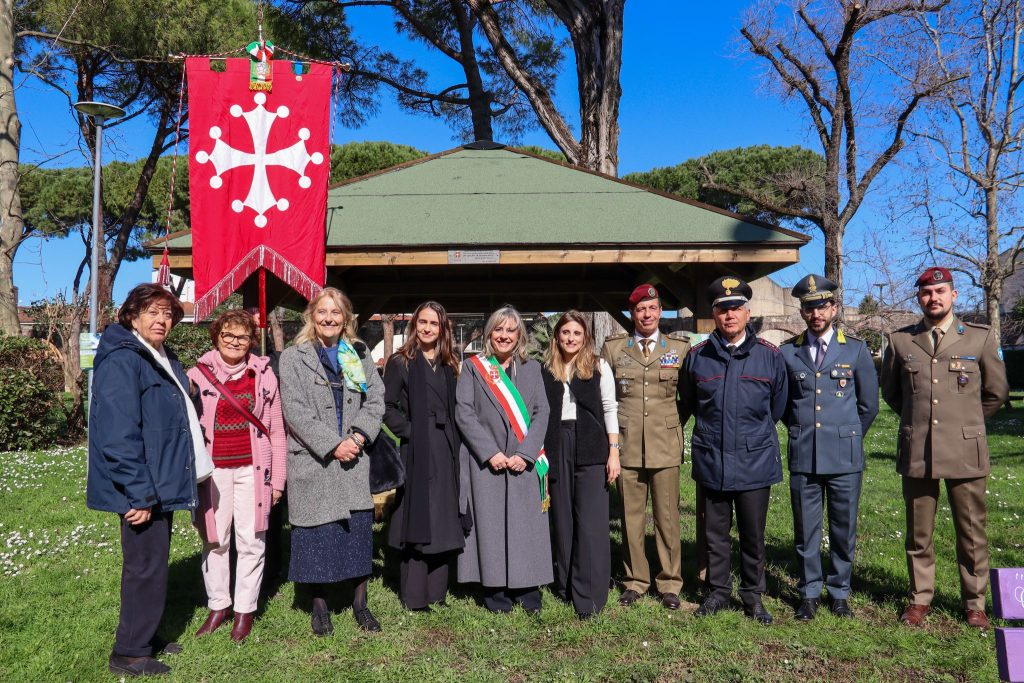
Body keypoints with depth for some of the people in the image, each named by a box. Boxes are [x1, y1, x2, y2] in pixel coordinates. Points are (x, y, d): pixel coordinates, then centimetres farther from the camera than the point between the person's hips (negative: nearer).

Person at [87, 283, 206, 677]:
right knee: (146, 567, 0)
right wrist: (139, 493, -24)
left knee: (151, 563, 18)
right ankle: (129, 654, 15)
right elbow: (118, 434, -23)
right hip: (141, 488, -9)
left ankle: (143, 638, 32)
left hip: (160, 484, 9)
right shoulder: (122, 361, -16)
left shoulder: (164, 360, 13)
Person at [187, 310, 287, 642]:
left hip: (252, 468, 0)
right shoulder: (198, 374, 1)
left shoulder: (263, 374, 4)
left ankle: (245, 610, 17)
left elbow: (276, 430, 6)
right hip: (214, 469, 0)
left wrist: (278, 478, 4)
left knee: (251, 540, 3)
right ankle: (218, 605, 25)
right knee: (214, 538, 8)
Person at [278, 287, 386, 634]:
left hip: (354, 460, 3)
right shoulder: (293, 358, 1)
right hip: (312, 461, -3)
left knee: (359, 529, 5)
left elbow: (376, 399, 6)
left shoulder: (359, 355, 12)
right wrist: (332, 445, -14)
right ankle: (319, 606, 20)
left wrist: (359, 436, -10)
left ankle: (360, 603, 20)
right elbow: (295, 411, -8)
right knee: (318, 532, 3)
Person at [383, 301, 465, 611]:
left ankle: (437, 589, 20)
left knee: (444, 519, 8)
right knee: (418, 519, -1)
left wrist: (453, 435, 2)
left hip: (446, 450, 5)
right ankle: (414, 595, 9)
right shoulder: (400, 362, -1)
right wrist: (409, 431, -14)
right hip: (416, 452, -5)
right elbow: (387, 406, -5)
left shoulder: (449, 364, 13)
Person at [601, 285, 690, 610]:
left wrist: (672, 424, 9)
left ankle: (670, 583, 19)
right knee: (631, 517, 7)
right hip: (627, 446, 1)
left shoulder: (680, 346, 5)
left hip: (665, 445, 0)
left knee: (667, 518, 5)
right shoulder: (613, 348, 6)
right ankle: (635, 580, 20)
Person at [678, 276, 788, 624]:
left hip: (755, 461, -1)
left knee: (753, 535, 10)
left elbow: (778, 406, 11)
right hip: (711, 461, 1)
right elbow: (687, 405, 14)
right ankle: (718, 591, 27)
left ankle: (753, 595, 26)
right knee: (715, 533, 12)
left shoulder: (770, 355, -2)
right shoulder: (697, 356, 0)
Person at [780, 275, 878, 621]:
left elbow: (869, 404, 9)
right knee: (805, 530, 7)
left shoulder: (856, 350, 2)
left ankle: (840, 592, 24)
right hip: (803, 458, 1)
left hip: (845, 458, 0)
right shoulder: (787, 352, 4)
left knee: (843, 529, 9)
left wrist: (847, 436, 12)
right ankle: (810, 593, 22)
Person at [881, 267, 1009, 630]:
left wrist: (965, 421, 15)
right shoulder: (900, 341, 4)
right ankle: (920, 597, 23)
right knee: (918, 534, 9)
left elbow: (996, 391, 11)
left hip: (966, 453, -1)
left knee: (972, 533, 7)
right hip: (916, 453, 1)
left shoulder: (981, 338, 2)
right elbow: (889, 391, 18)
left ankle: (974, 602, 22)